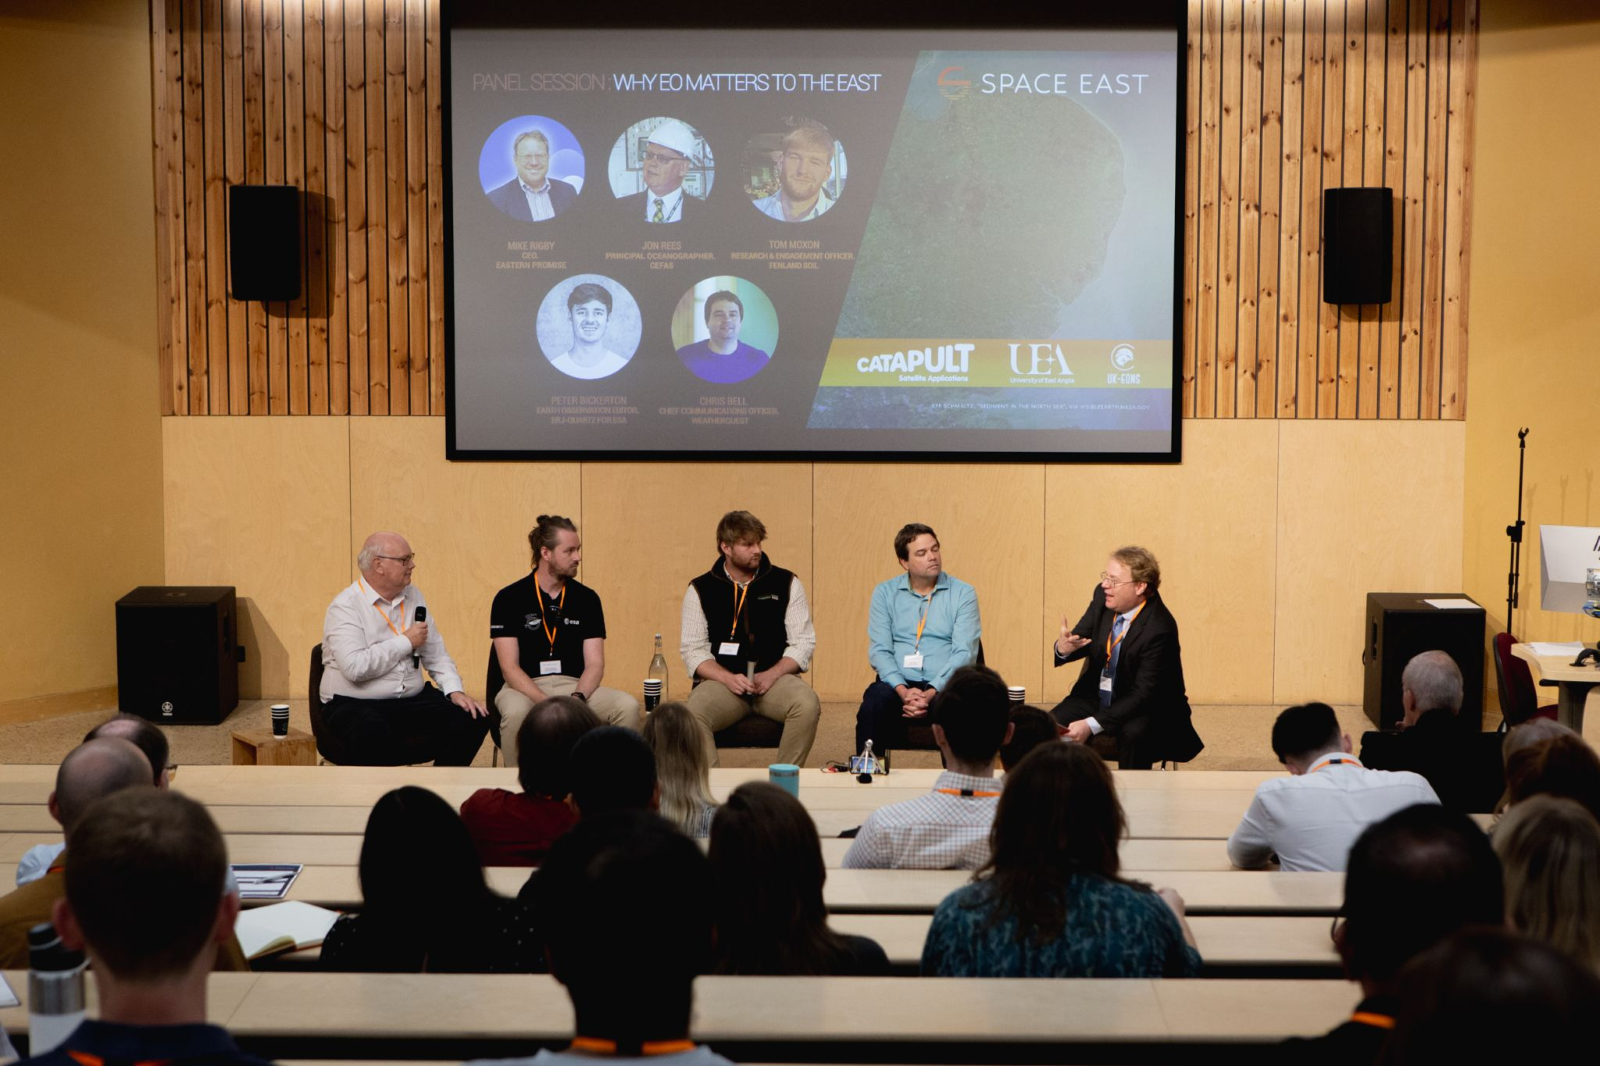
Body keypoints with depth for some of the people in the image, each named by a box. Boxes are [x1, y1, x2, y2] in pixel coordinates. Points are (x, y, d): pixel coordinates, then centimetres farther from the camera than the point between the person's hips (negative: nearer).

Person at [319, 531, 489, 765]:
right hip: (356, 705, -6)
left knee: (473, 718, -16)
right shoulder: (344, 607, -9)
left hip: (412, 701, 6)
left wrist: (454, 691, -2)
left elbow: (436, 654, 16)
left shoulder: (413, 596, 12)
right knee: (374, 733, -40)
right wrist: (406, 642, -12)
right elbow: (355, 667, -23)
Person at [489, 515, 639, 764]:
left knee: (628, 707, -23)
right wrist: (546, 704, -24)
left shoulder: (587, 599, 7)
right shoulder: (509, 599, -2)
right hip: (524, 687, -3)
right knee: (516, 712, -38)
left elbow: (594, 664, 2)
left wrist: (577, 698, -19)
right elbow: (509, 667, -9)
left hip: (574, 686, 3)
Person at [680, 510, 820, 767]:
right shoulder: (701, 589, 6)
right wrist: (728, 678, -14)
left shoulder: (786, 583, 7)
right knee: (693, 712, -32)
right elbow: (692, 648, 3)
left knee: (808, 704, -31)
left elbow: (803, 642, 5)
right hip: (723, 680, 0)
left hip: (775, 677, 1)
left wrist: (771, 674, -12)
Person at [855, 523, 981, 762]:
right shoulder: (885, 593, 10)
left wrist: (931, 693, -18)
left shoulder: (963, 594, 5)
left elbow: (964, 653, -4)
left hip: (943, 686, -1)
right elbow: (879, 650, 1)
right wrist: (903, 690, -17)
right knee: (874, 703, -32)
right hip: (898, 684, 1)